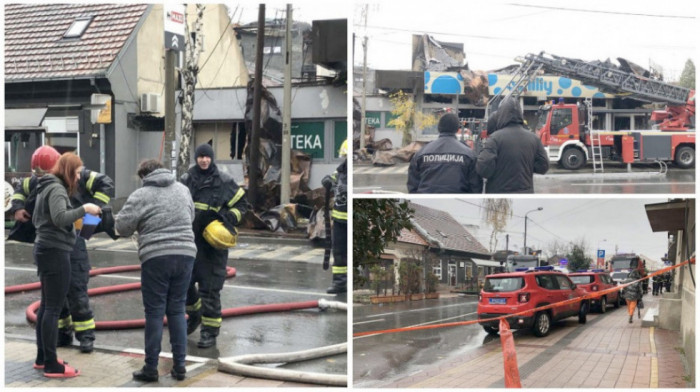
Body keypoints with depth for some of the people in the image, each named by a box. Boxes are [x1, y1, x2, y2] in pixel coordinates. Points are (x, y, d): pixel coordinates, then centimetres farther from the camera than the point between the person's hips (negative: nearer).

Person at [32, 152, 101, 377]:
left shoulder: (46, 187, 16)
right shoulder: (57, 188, -13)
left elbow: (36, 220, 23)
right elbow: (60, 218, -27)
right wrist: (83, 209, -20)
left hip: (45, 250, 10)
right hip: (55, 252, -10)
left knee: (46, 306, 15)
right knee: (53, 308, -8)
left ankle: (42, 358, 22)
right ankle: (51, 366, -6)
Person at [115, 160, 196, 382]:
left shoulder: (141, 195, -3)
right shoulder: (183, 189, 13)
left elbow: (122, 227, -2)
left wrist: (142, 223, 19)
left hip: (156, 258, -4)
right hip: (185, 254, 4)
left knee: (155, 312, 3)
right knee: (177, 310, 12)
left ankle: (151, 368, 7)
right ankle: (179, 366, 13)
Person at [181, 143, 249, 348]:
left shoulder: (224, 182, -3)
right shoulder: (186, 180, 7)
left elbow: (241, 203, 4)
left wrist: (230, 218, -12)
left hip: (212, 244, -4)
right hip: (189, 241, 4)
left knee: (210, 289, -4)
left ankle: (210, 332, 5)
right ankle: (195, 314, 41)